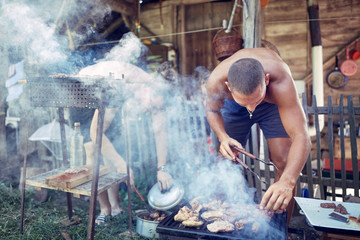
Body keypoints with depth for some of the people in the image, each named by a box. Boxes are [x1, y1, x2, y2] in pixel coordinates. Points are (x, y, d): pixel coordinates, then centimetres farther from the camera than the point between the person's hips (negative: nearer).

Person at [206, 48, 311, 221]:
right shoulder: (216, 81, -37)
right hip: (233, 108, 2)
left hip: (272, 103, -1)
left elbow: (301, 137, -46)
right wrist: (223, 137, -34)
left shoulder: (281, 82, -44)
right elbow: (212, 110, -14)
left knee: (284, 162, -15)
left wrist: (287, 182, -62)